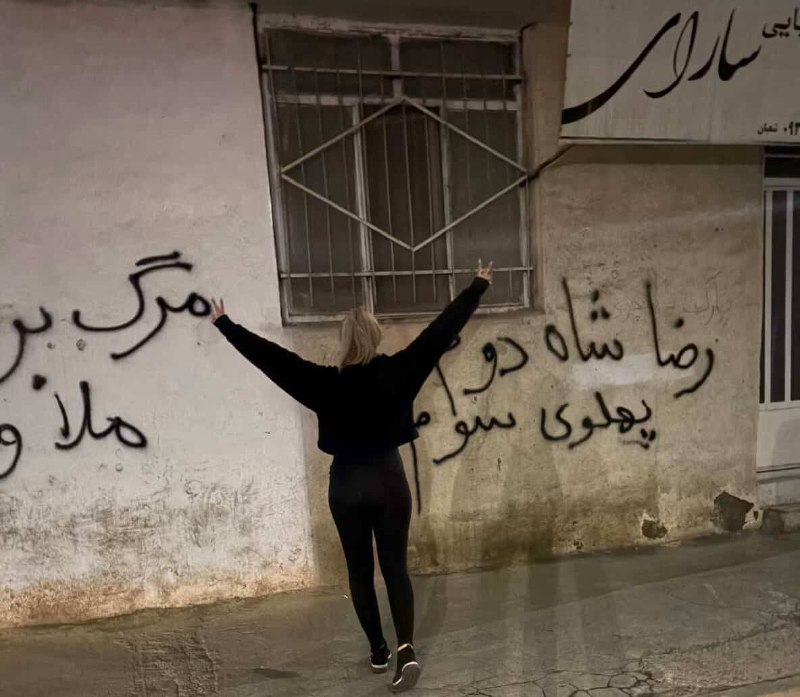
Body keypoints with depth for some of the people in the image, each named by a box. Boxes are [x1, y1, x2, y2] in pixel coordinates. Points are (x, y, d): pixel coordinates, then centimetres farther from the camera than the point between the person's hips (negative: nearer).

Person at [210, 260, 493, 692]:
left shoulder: (325, 383, -12)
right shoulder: (396, 372, -10)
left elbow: (270, 356, -7)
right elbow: (441, 333, -7)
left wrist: (224, 324, 4)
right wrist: (477, 287, 1)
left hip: (346, 485, 0)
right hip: (389, 479, 0)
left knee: (360, 570, 16)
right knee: (395, 567, 10)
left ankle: (379, 650, 28)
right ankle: (406, 647, -5)